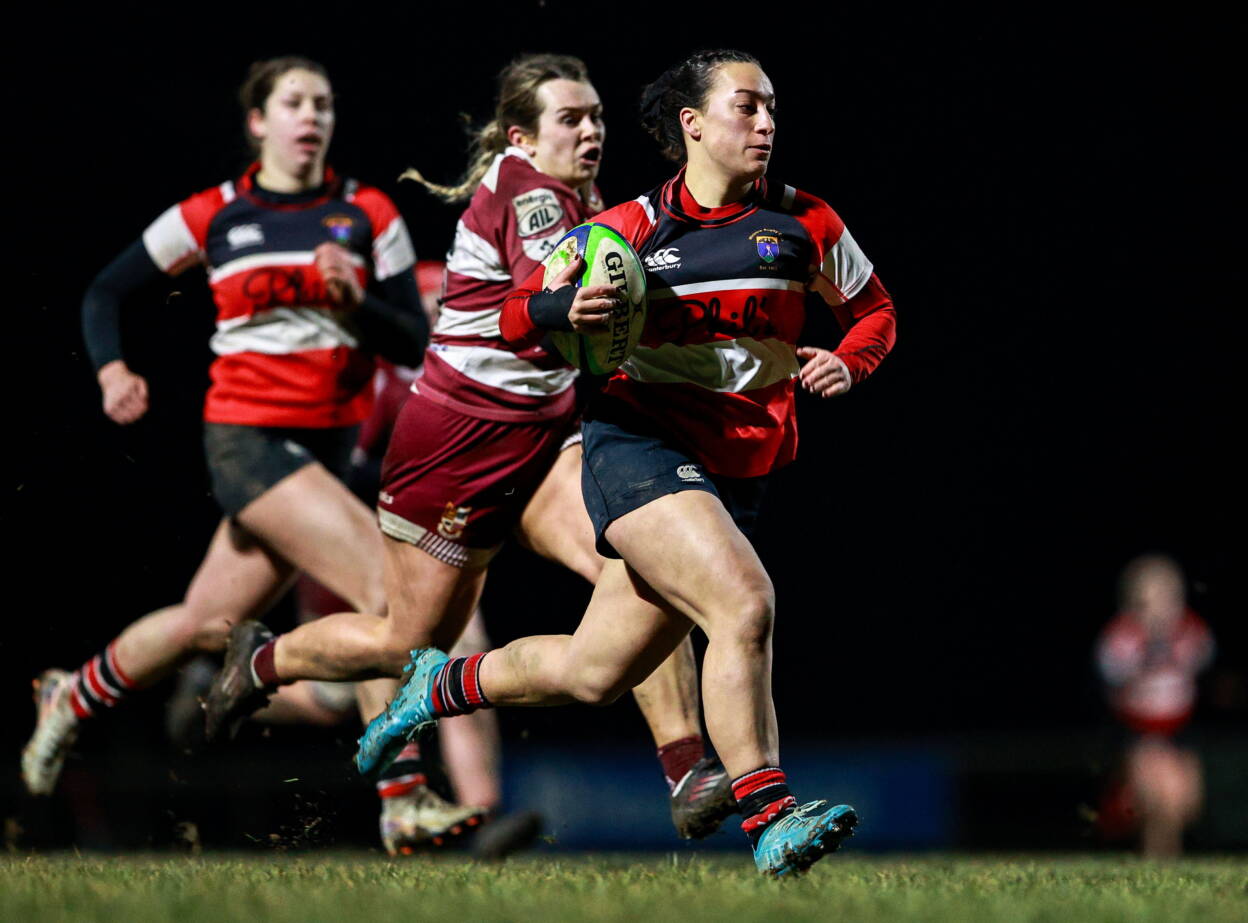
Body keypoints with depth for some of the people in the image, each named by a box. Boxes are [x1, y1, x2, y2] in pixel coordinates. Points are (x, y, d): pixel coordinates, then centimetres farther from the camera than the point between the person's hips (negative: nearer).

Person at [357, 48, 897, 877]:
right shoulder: (634, 227, -2)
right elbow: (517, 315, 5)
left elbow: (874, 310, 17)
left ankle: (444, 684, 36)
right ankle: (770, 820, -24)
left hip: (739, 468, 4)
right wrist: (567, 309, -18)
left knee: (594, 672, 9)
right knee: (746, 605, -28)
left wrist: (848, 362, -5)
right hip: (639, 444, -4)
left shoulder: (805, 224, 4)